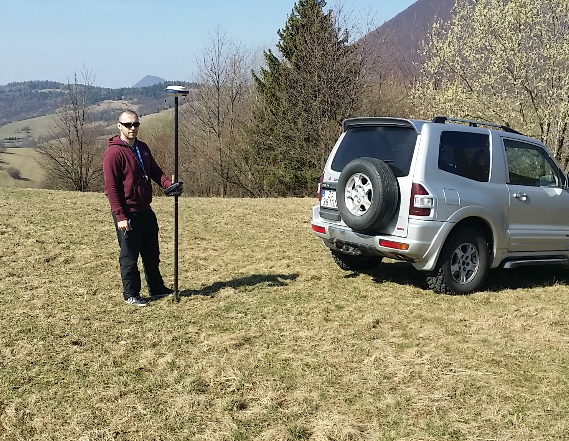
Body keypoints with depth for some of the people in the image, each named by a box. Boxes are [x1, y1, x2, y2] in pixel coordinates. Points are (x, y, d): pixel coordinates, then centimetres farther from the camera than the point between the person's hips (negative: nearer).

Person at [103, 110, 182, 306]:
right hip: (128, 214, -8)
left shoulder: (142, 148, 9)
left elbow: (155, 171, 14)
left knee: (152, 253, 17)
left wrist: (168, 183, -8)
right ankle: (130, 294, 18)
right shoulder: (114, 152, -15)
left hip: (146, 211, 8)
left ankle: (156, 288, 31)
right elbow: (111, 188, -17)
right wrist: (120, 216, -20)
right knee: (129, 256, 5)